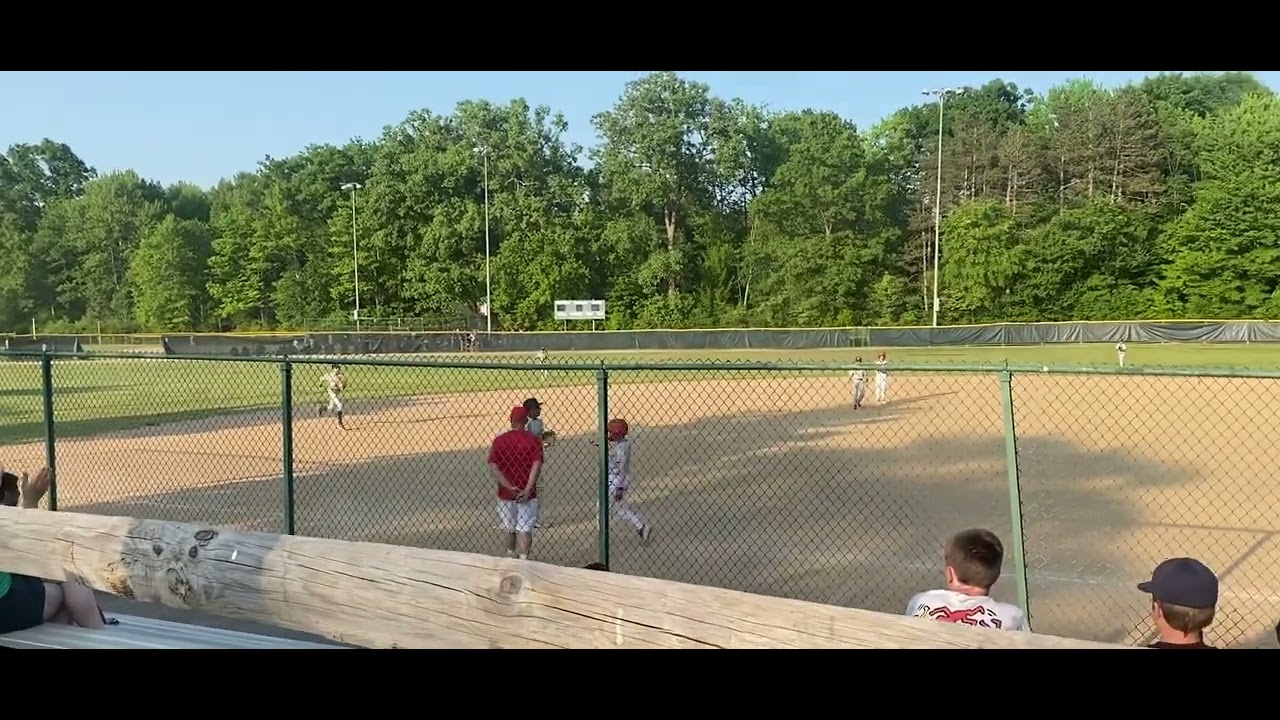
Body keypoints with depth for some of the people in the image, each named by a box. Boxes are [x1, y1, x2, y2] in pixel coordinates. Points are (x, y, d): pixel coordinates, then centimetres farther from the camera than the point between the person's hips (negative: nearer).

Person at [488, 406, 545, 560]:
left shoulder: (499, 440, -1)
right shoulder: (534, 440, -7)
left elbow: (493, 467, -10)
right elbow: (537, 466, -18)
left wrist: (509, 487, -15)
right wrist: (527, 490, -22)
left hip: (505, 494, 2)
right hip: (527, 495, -2)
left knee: (509, 530, 20)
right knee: (525, 530, 0)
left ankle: (511, 557, 35)